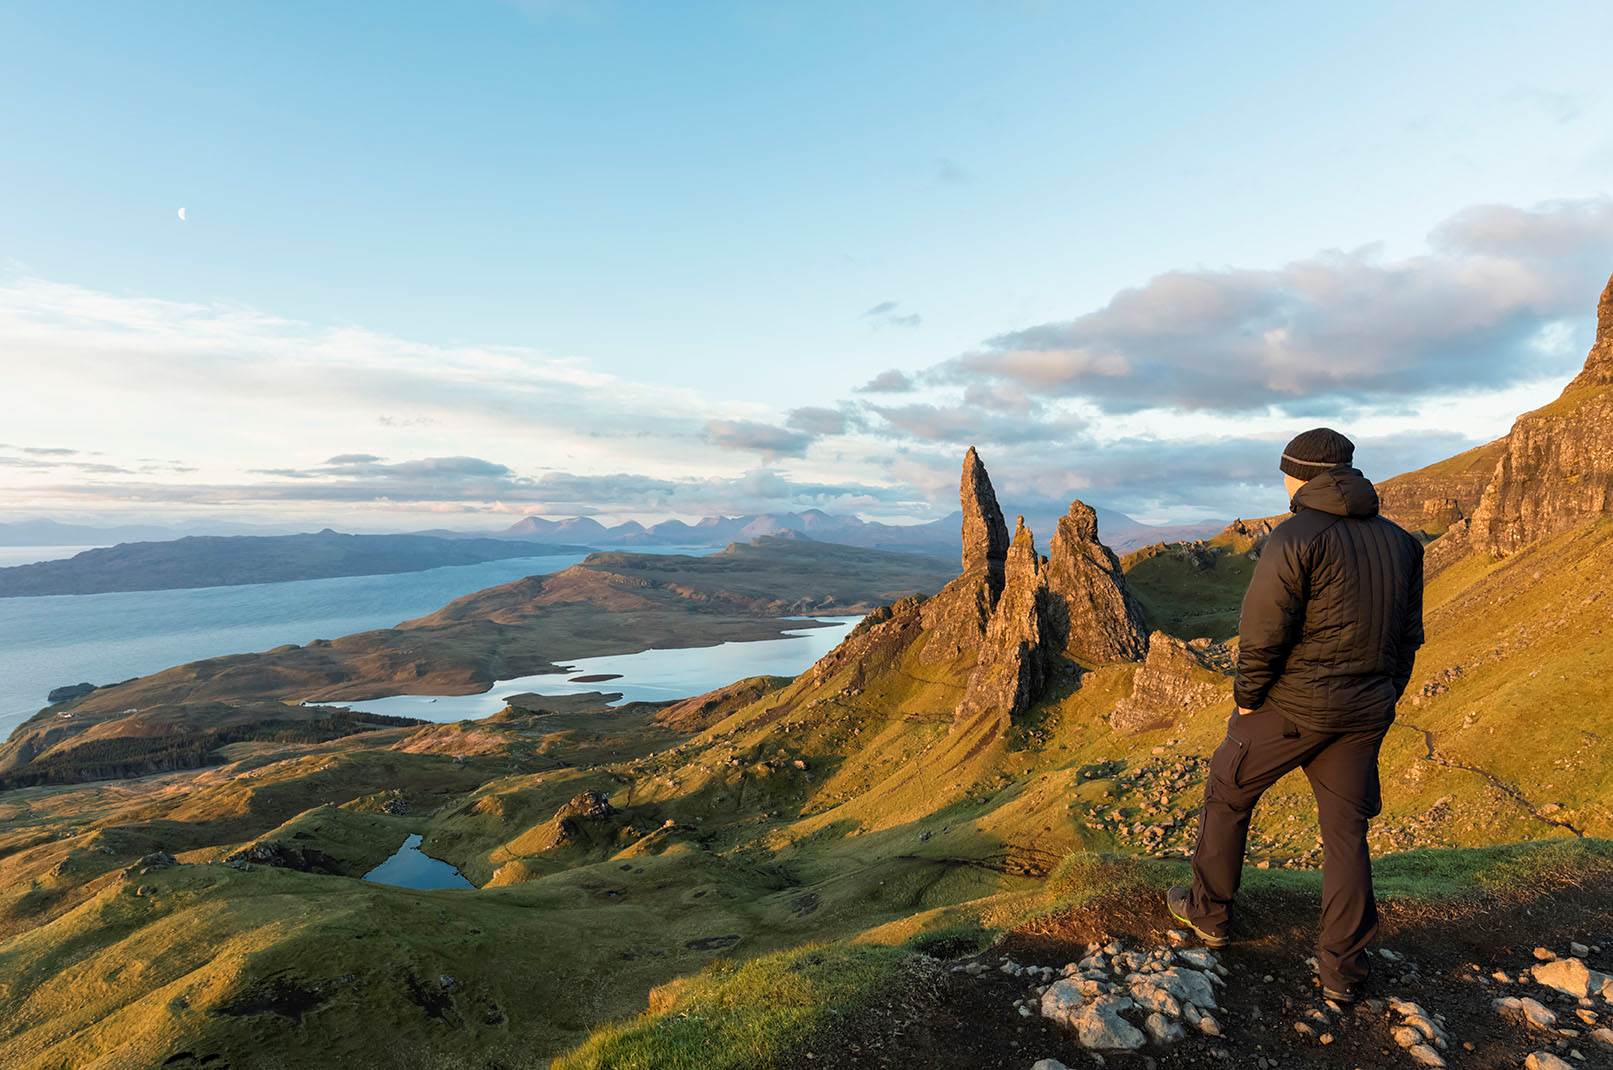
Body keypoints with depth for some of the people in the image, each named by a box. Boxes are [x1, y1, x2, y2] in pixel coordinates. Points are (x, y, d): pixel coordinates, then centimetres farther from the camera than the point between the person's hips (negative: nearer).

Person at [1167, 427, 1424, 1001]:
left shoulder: (1296, 537, -16)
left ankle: (1209, 911, 29)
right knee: (1346, 834, 15)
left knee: (1228, 795, 15)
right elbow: (1408, 636, 12)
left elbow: (1263, 633, -19)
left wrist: (1246, 699, -6)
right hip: (1364, 715, 6)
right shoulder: (1400, 542, 7)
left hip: (1292, 706, -6)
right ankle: (1341, 969, 23)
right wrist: (1382, 701, 19)